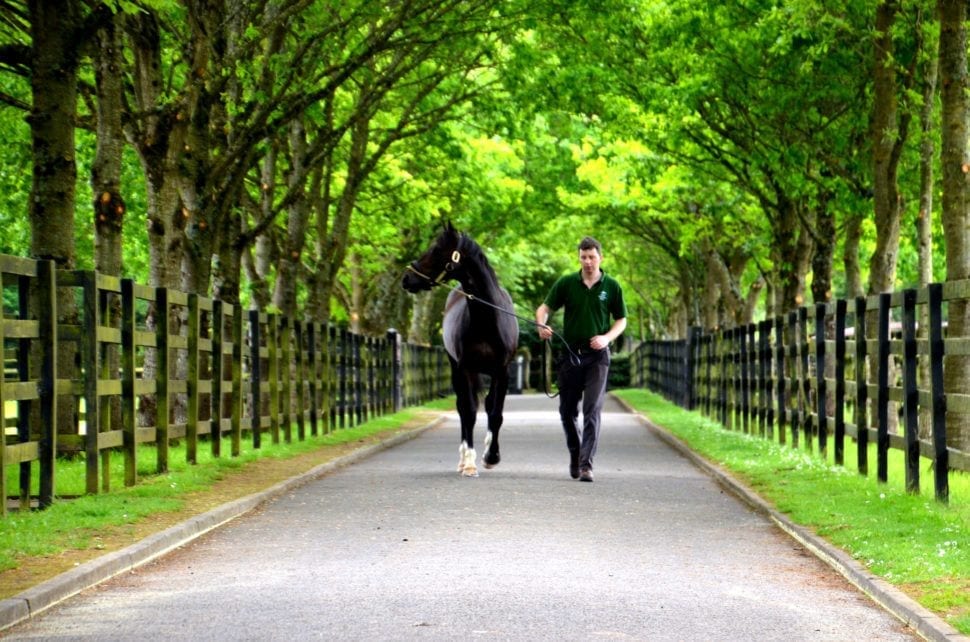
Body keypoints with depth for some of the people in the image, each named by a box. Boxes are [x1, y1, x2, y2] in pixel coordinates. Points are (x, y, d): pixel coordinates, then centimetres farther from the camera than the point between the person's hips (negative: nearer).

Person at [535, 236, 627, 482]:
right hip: (570, 353, 2)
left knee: (592, 410, -10)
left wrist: (606, 337, -12)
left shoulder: (612, 286, 1)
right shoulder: (566, 283, 2)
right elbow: (545, 308, 2)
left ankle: (586, 463, -12)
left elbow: (621, 320, 7)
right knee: (567, 411, 8)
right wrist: (542, 326, -19)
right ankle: (575, 455, 29)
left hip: (597, 355, -2)